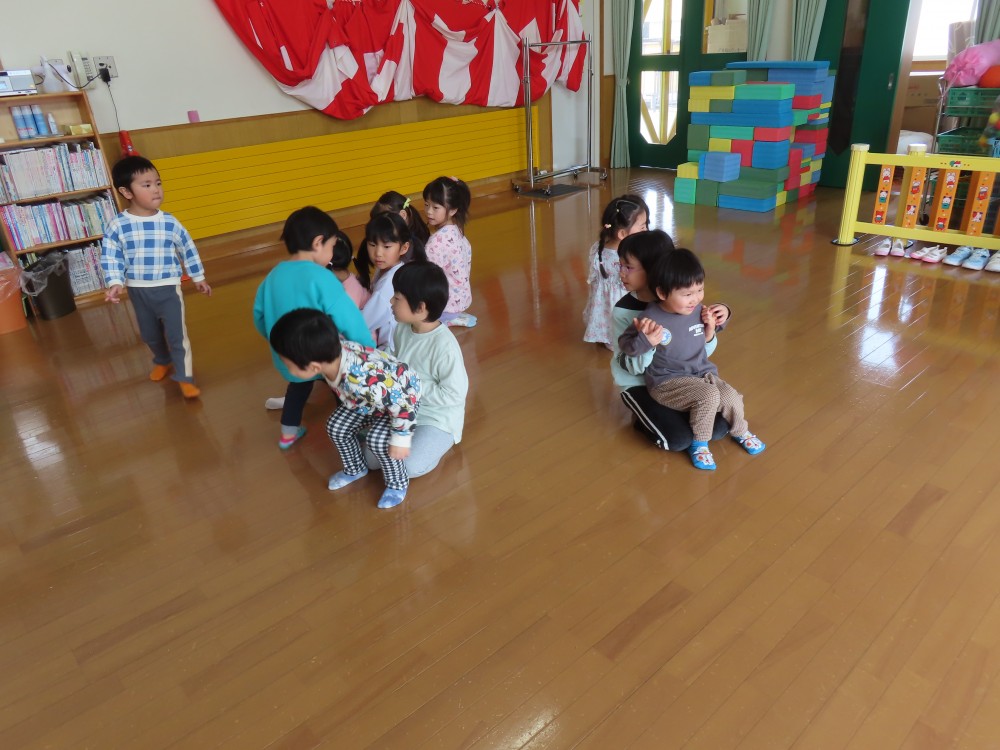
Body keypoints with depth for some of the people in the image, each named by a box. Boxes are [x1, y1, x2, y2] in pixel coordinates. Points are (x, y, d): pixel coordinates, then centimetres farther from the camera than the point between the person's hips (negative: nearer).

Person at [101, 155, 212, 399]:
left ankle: (185, 377, 11)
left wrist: (198, 278, 9)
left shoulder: (170, 223, -9)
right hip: (138, 291, 2)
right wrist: (115, 283, -22)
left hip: (168, 288, -2)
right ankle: (162, 362, 48)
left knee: (177, 335, -1)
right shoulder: (116, 227, -11)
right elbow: (110, 258, -8)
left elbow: (188, 250, 3)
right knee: (149, 334, 21)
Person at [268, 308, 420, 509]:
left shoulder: (364, 382, -47)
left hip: (402, 398, -7)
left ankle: (397, 483, 4)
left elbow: (402, 402, -35)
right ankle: (355, 469, 32)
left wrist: (401, 439, -23)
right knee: (337, 427, 6)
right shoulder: (331, 349, -26)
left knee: (377, 439, -23)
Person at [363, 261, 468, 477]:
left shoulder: (445, 345, -28)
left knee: (409, 466, -23)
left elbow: (455, 394, -25)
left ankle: (441, 441, 4)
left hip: (437, 419, -7)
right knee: (371, 460, 1)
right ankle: (413, 438, 20)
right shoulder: (402, 329, -5)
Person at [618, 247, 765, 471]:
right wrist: (646, 340, -36)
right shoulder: (650, 319, -22)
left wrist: (710, 328, -8)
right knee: (709, 395, -28)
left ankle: (740, 432, 27)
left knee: (732, 398, -10)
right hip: (667, 382, -6)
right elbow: (625, 344, -16)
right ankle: (699, 444, -3)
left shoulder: (697, 310, -4)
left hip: (702, 372, 6)